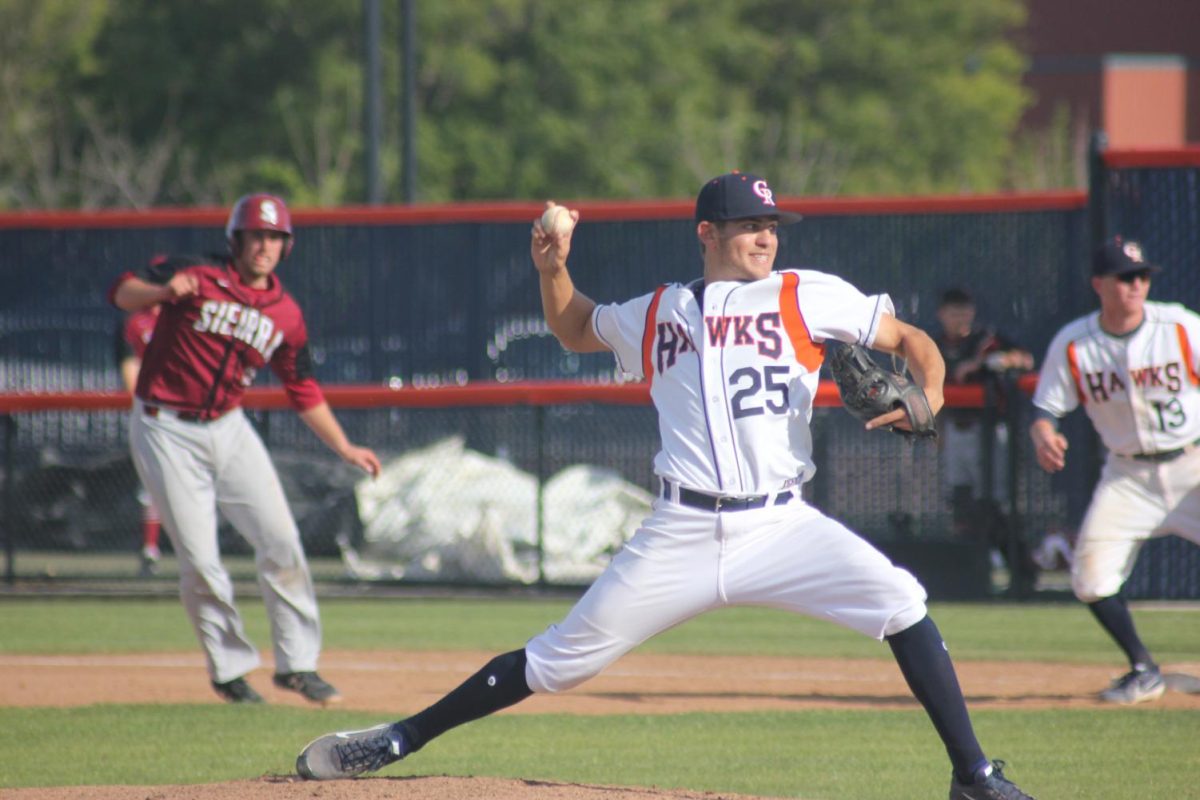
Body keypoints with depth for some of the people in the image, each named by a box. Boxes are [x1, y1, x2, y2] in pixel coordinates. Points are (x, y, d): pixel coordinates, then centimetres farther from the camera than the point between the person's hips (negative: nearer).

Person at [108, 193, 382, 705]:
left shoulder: (286, 315, 5)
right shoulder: (198, 278, -10)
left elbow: (304, 392, 14)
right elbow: (122, 294, -16)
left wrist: (344, 448, 9)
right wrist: (164, 291, -36)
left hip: (228, 429, 5)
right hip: (166, 431, -5)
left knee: (280, 540, -2)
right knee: (199, 561, -5)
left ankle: (297, 662, 9)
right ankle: (229, 668, 10)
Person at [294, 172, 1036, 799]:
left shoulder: (807, 297, 6)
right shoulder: (656, 314, 13)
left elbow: (912, 339, 6)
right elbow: (576, 327, 32)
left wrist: (927, 399, -14)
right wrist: (553, 268, 14)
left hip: (780, 526, -1)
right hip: (682, 536, 1)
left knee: (900, 602, -21)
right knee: (560, 659, 1)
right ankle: (400, 739, 12)